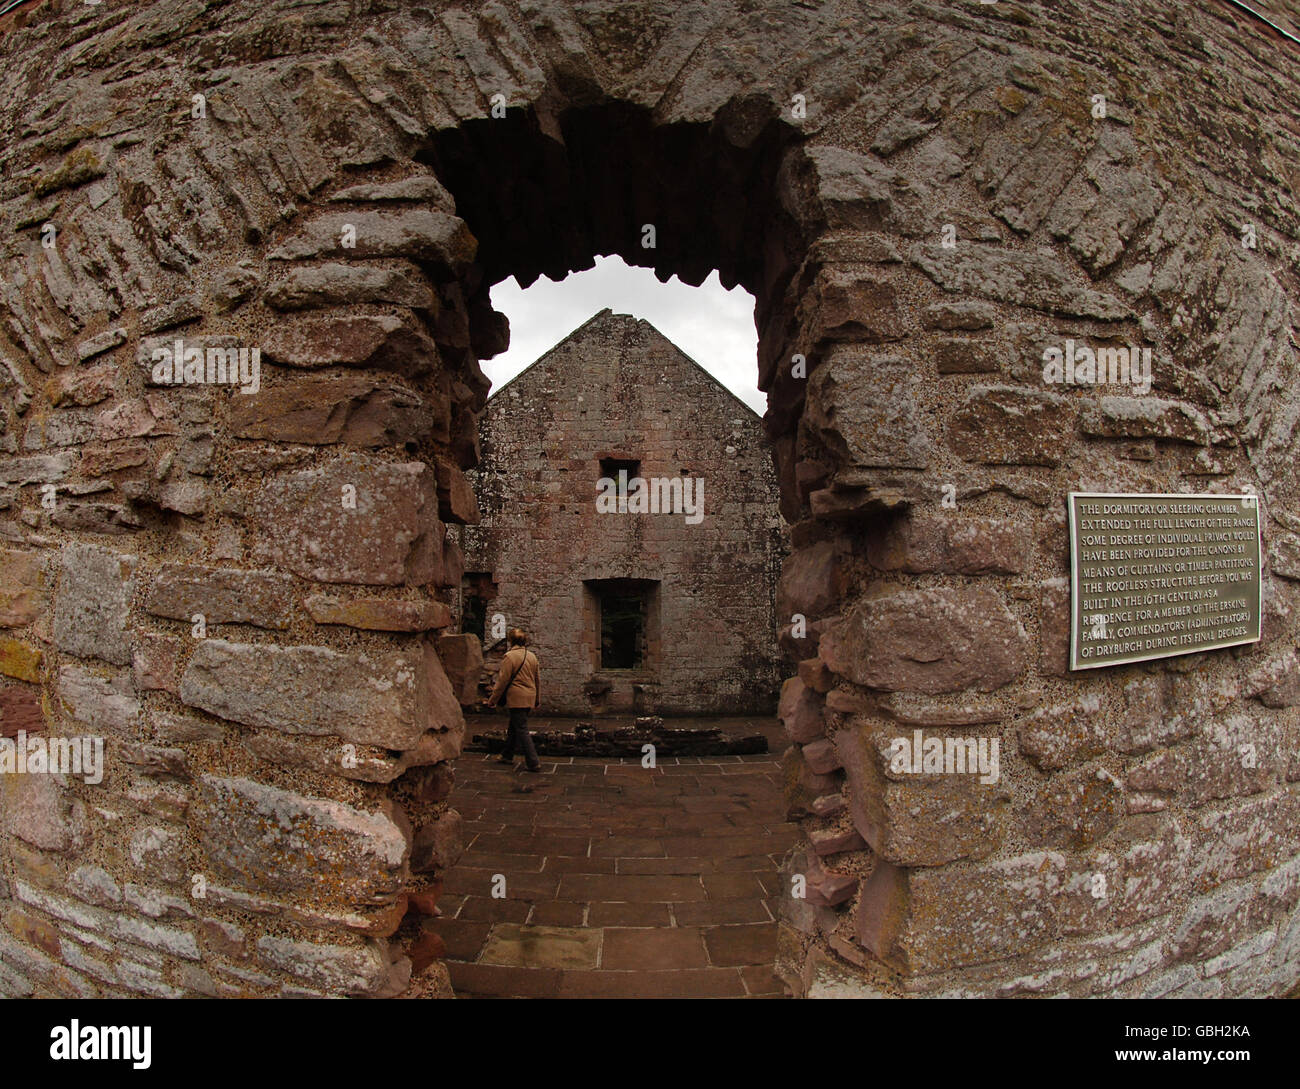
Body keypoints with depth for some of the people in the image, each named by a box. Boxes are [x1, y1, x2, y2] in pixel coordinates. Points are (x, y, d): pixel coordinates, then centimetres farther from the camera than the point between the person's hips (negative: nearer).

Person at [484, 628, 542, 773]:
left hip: (517, 698, -8)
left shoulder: (510, 656, -12)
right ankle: (507, 756, 32)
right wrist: (538, 699, 27)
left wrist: (492, 700, -3)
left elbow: (503, 681, -12)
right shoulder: (532, 656, 10)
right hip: (529, 698, 8)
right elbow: (538, 679, 17)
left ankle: (533, 763, -5)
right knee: (513, 727, 21)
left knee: (522, 729, -3)